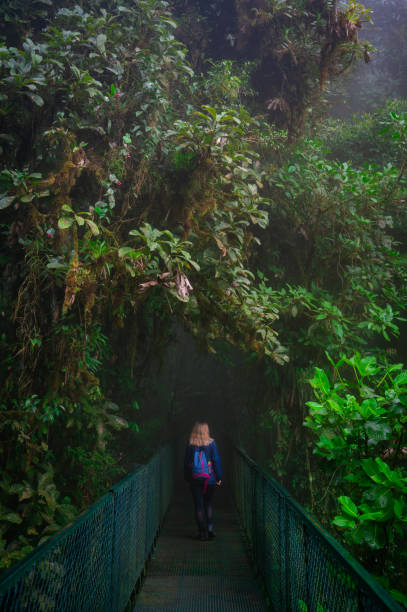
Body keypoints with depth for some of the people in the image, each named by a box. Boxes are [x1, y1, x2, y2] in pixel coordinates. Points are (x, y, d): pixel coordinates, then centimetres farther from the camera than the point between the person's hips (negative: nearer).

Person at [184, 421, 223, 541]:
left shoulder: (190, 445, -4)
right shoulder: (211, 443, -7)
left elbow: (186, 463, 2)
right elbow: (216, 461, -4)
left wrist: (187, 478, 11)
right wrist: (219, 477, 3)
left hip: (195, 479, 0)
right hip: (209, 477, 0)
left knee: (198, 505, 7)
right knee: (208, 503, 17)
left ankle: (202, 532, 8)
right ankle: (210, 527, 7)